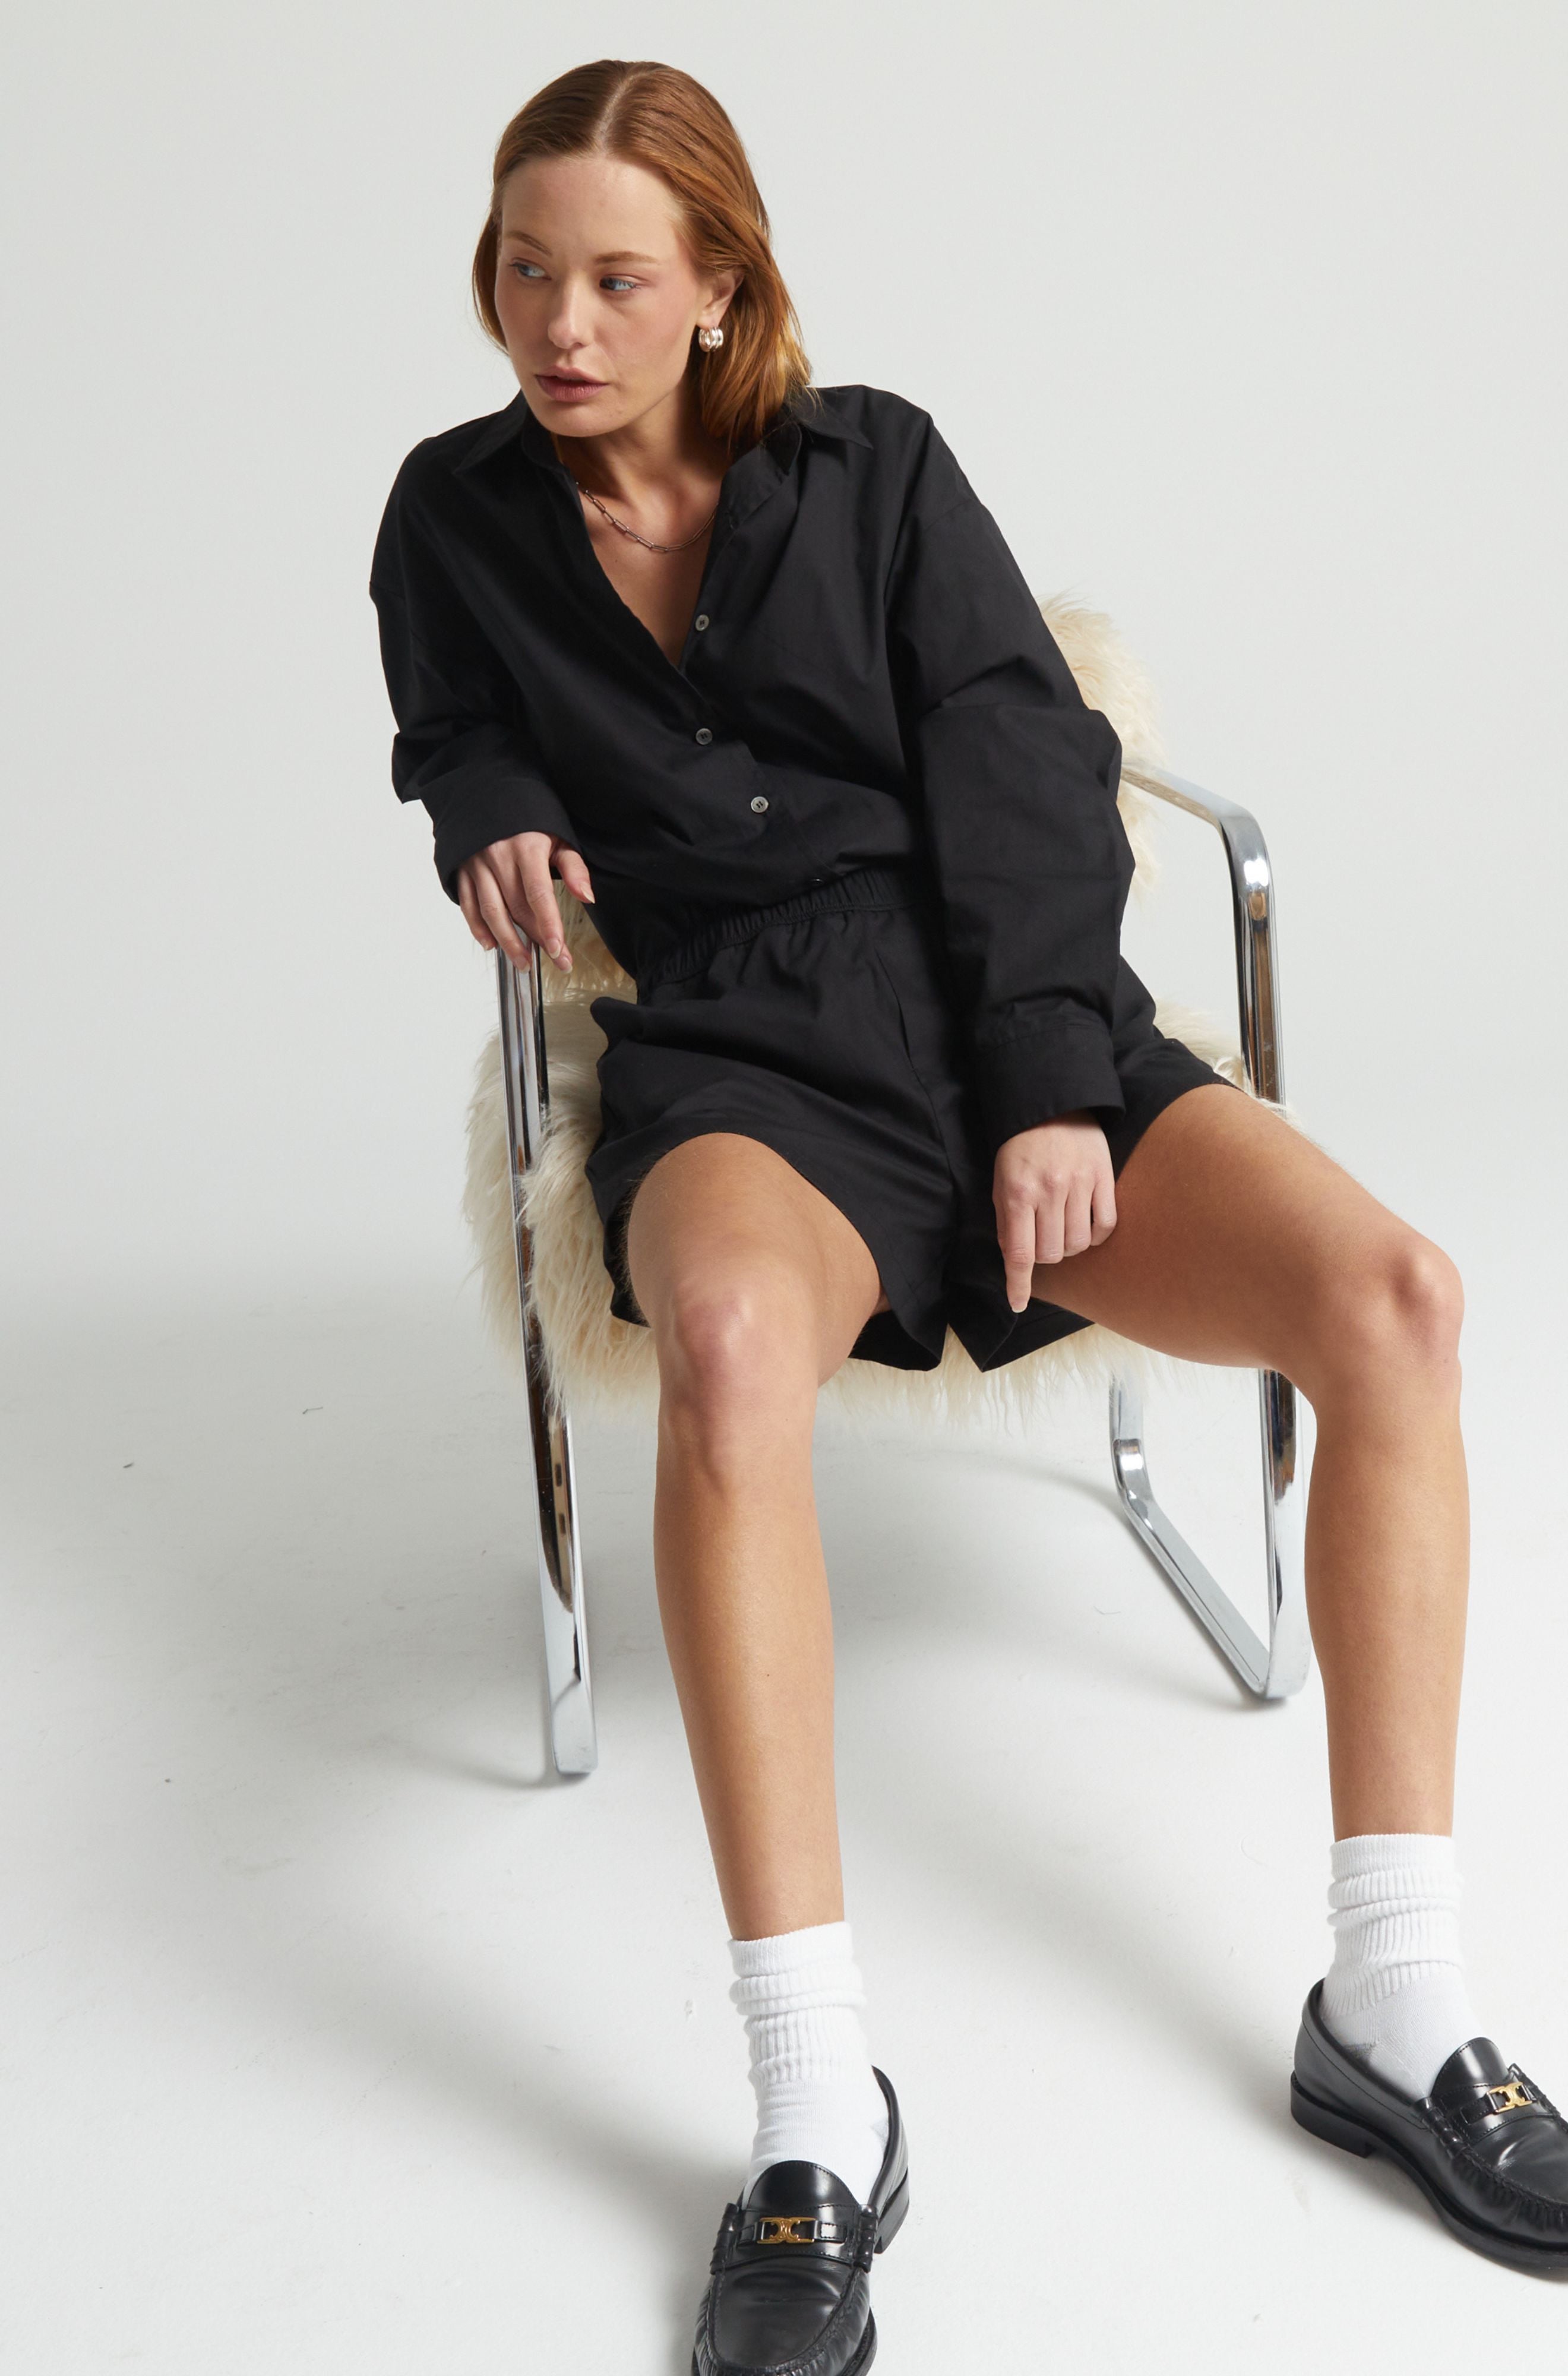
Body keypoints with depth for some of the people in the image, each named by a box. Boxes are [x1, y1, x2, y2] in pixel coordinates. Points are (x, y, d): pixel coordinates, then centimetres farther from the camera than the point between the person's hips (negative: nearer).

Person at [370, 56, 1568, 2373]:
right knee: (729, 1339, -41)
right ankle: (815, 2121, -39)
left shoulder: (877, 467, 9)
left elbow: (1023, 775, 3)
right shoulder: (458, 518, 12)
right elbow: (466, 755, 27)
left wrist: (1052, 1090, -8)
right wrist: (501, 833, 1)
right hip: (741, 1056, -1)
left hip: (1004, 1014, 2)